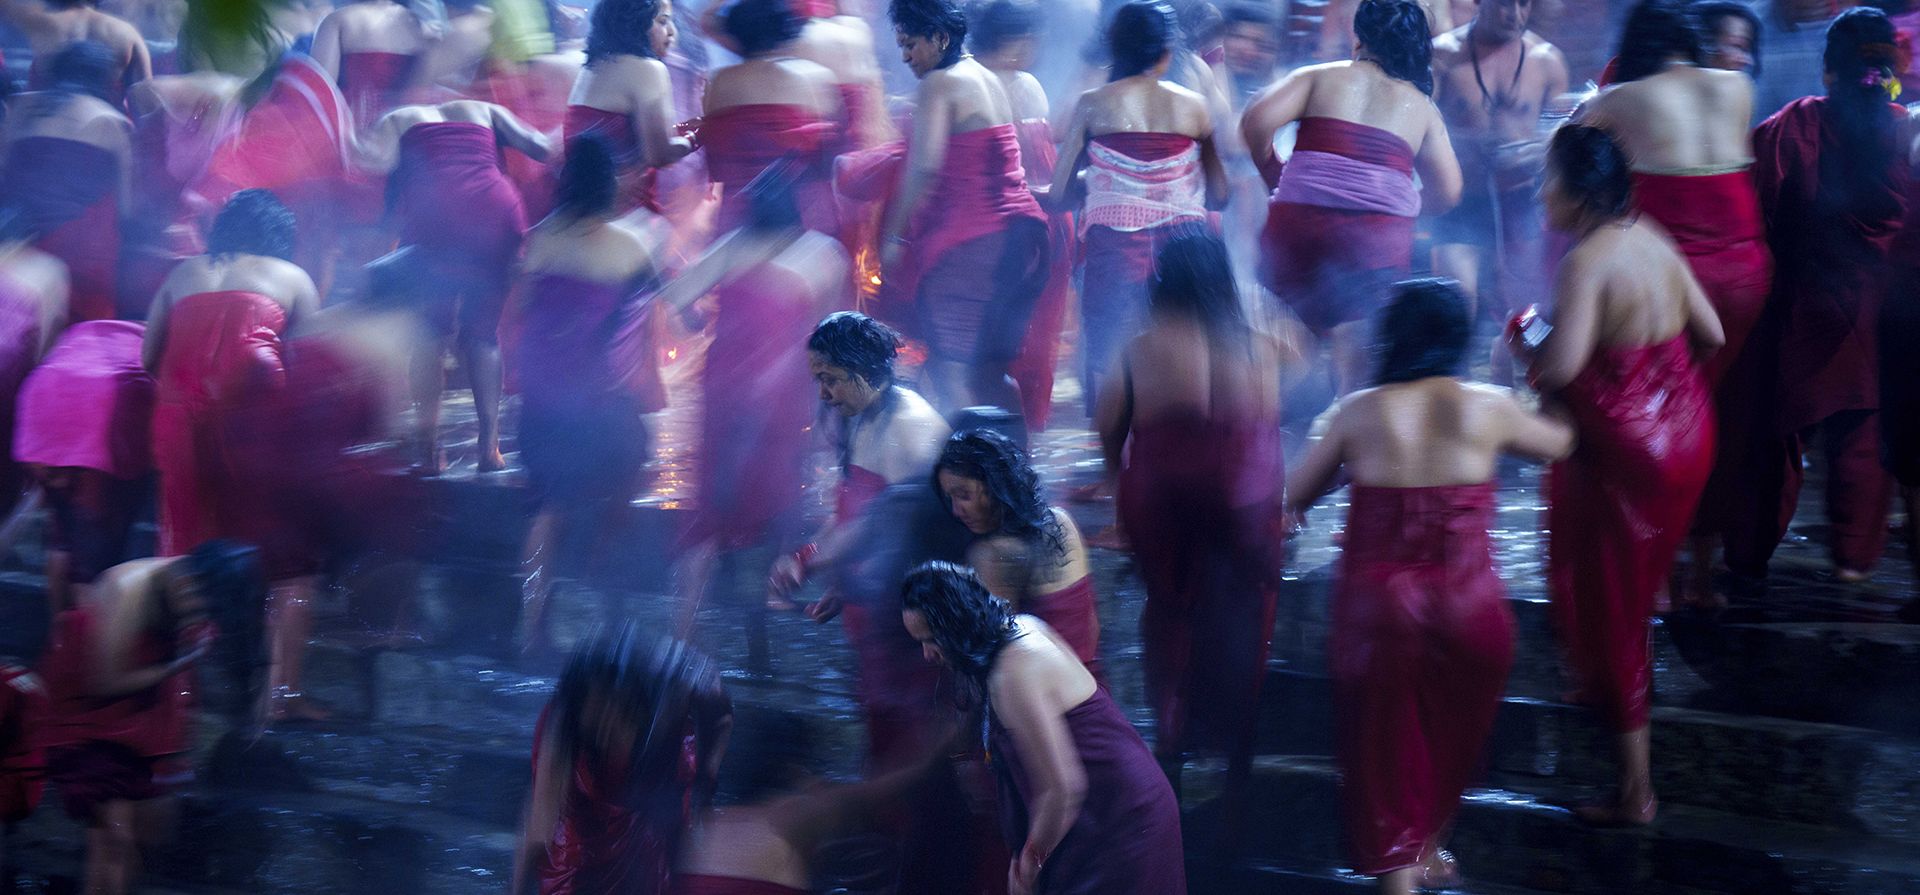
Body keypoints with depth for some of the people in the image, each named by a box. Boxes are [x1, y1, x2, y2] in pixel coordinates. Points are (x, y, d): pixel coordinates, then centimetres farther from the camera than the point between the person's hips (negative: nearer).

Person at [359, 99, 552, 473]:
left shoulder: (398, 120, 25)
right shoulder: (483, 111, 31)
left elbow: (378, 160, 2)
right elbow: (538, 147, 18)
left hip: (432, 219, -2)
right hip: (499, 214, 2)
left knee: (430, 333, 9)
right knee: (483, 333, 14)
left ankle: (429, 447, -1)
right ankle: (489, 445, 1)